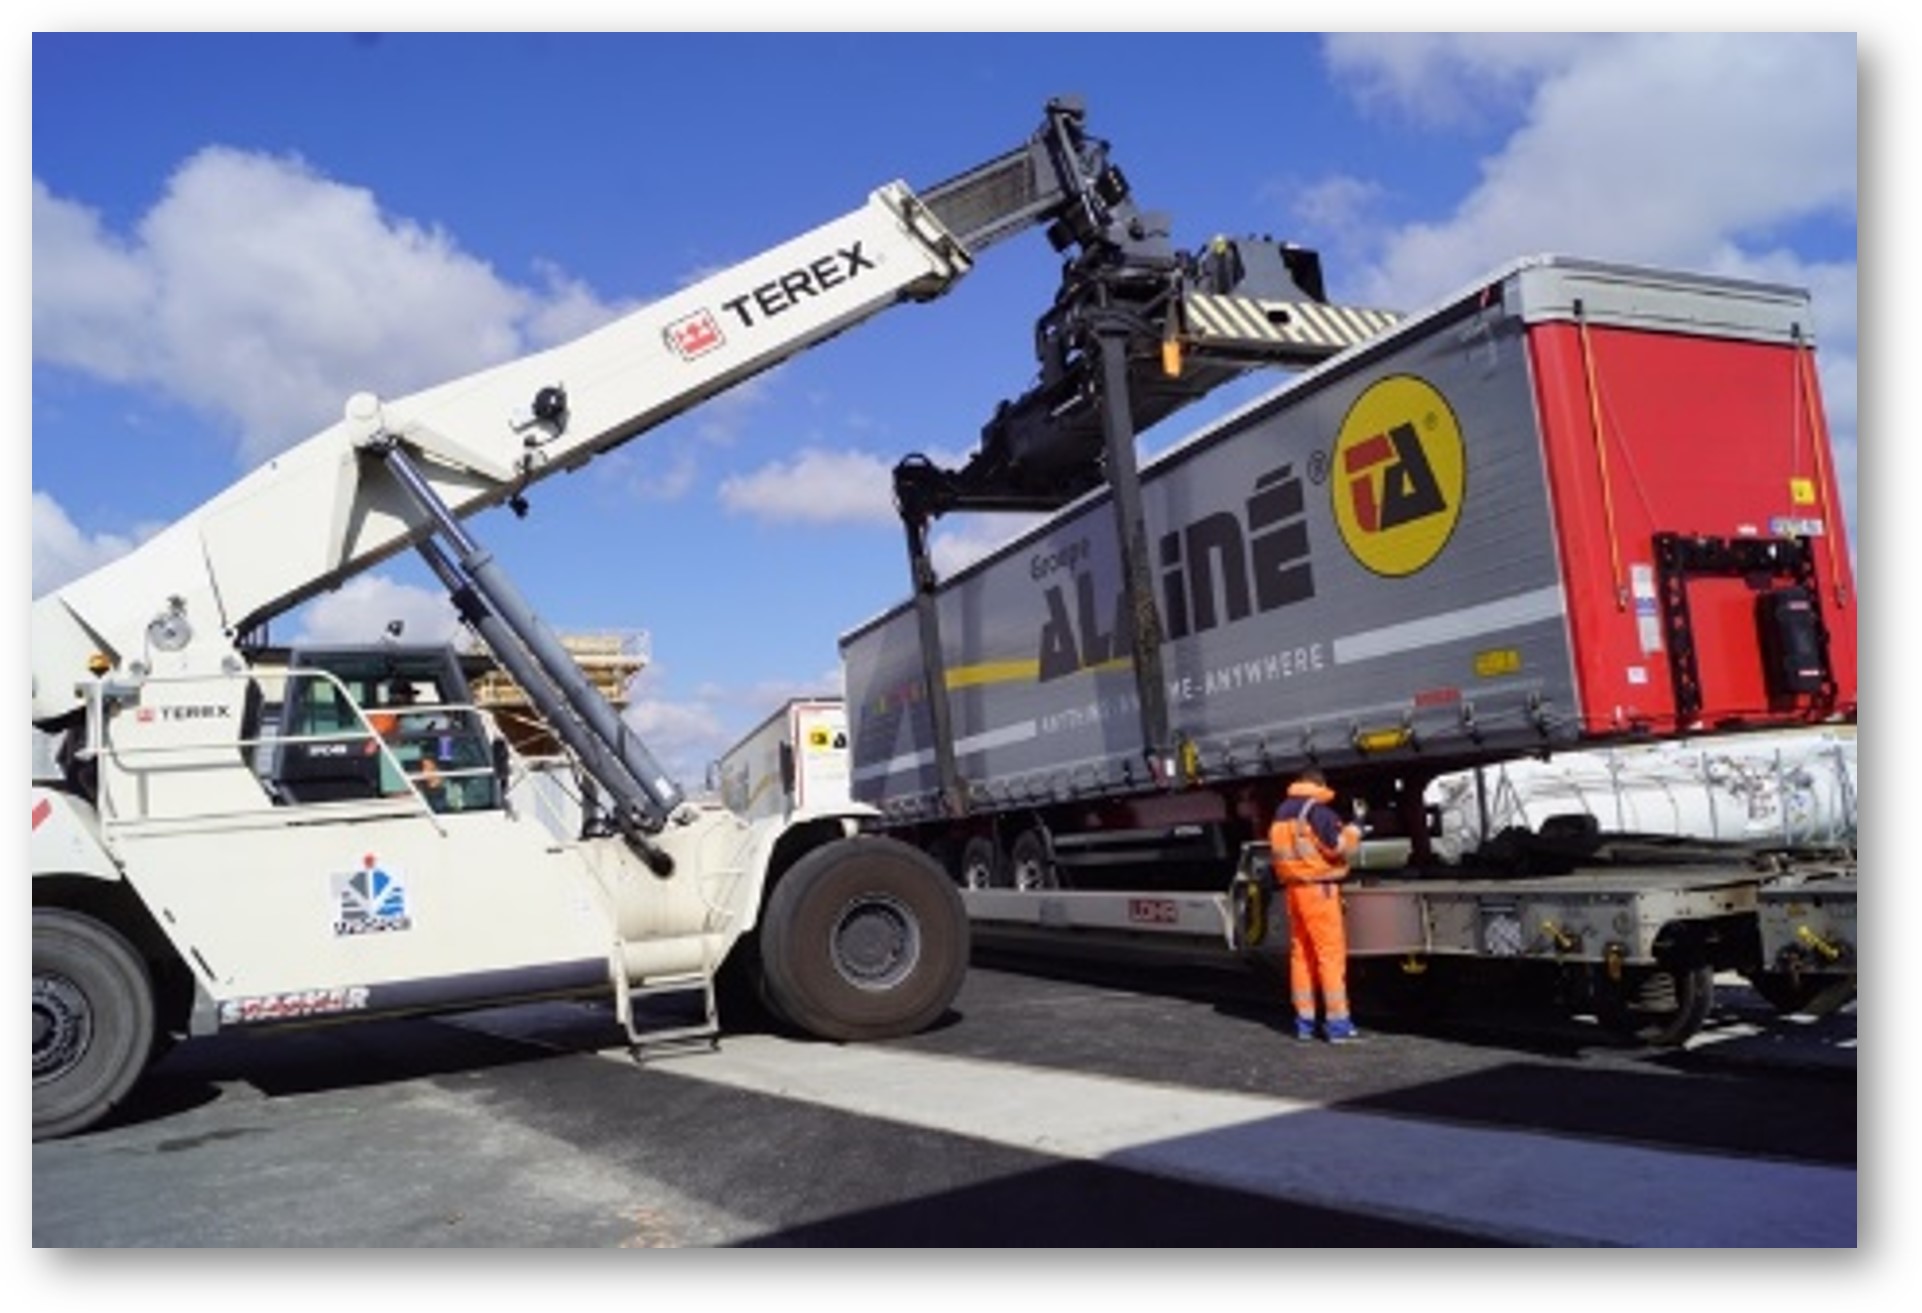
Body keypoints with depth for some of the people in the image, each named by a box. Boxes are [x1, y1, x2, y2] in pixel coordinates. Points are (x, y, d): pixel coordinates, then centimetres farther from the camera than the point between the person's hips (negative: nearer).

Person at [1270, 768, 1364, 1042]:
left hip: (1292, 888, 8)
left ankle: (1304, 1020, 15)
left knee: (1301, 953, 11)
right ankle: (1337, 1022, -5)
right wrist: (1353, 832, 1)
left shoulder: (1281, 812, 13)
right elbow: (1338, 846, -15)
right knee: (1331, 953, -4)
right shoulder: (1317, 810, -12)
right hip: (1318, 888, -8)